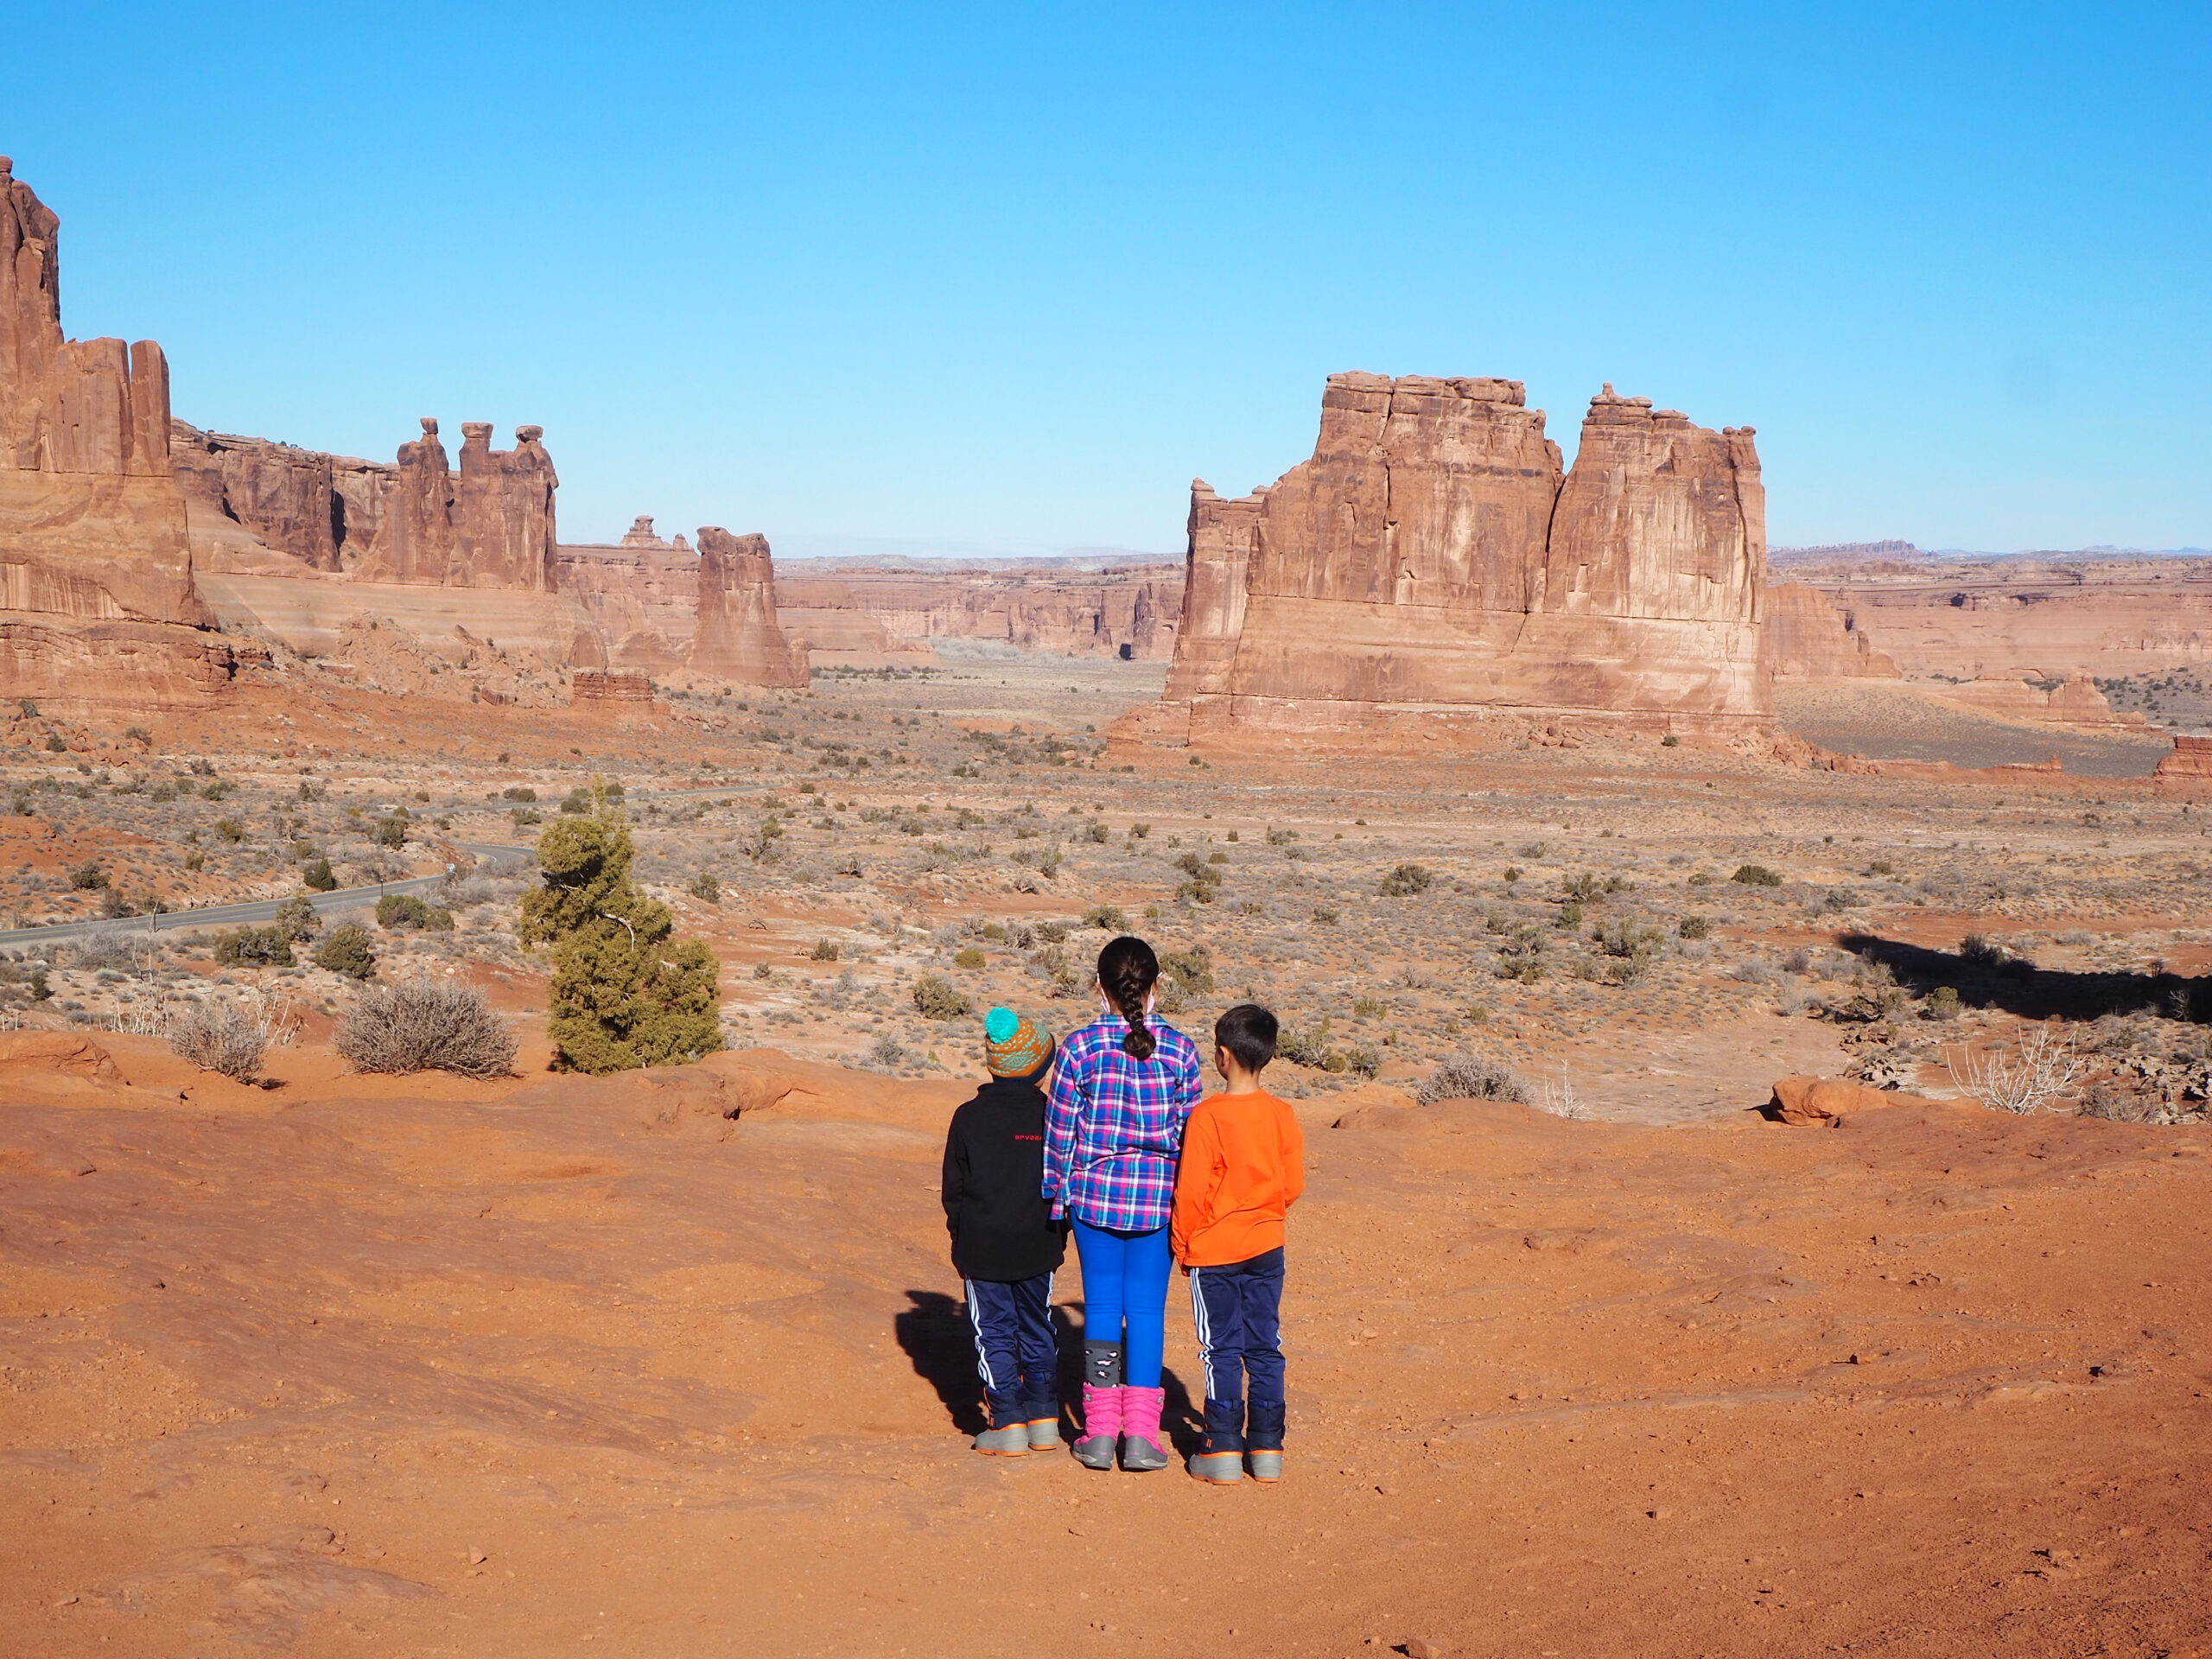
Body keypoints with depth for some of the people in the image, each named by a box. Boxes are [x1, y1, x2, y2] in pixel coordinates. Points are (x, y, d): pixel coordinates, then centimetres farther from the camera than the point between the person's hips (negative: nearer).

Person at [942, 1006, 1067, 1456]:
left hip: (983, 1248, -2)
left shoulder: (968, 1117, -5)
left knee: (994, 1334, 4)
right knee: (1038, 1328, 15)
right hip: (1038, 1249, 2)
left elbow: (953, 1188, 1)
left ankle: (1008, 1425, 0)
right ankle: (1043, 1420, 17)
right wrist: (1058, 1236, 14)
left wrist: (960, 1239, 12)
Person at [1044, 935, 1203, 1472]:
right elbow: (1190, 1131, 1)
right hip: (1158, 1197, 0)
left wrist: (1057, 1195, 8)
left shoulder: (1080, 1047, -7)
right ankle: (1141, 1433, 7)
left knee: (1101, 1306, 9)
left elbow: (1059, 1128, -3)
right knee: (1147, 1309, 7)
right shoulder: (1179, 1050, -4)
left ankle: (1101, 1432, 11)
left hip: (1094, 1192, 0)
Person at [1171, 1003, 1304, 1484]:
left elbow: (1191, 1190, -13)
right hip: (1267, 1246, 4)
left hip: (1214, 1250, -4)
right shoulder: (1281, 1115, -3)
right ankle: (1267, 1449, 13)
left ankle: (1223, 1450, 6)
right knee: (1265, 1348, 10)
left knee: (1222, 1350, 4)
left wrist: (1182, 1244, 0)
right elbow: (1293, 1185, 3)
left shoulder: (1207, 1115, -15)